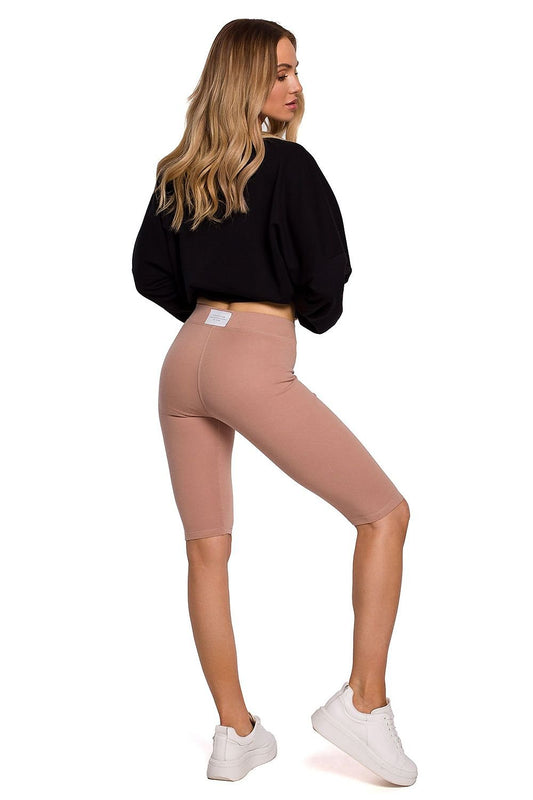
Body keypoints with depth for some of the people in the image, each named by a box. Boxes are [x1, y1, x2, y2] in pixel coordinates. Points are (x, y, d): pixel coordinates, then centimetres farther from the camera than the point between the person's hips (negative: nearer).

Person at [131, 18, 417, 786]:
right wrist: (313, 315, 15)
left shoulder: (179, 172, 14)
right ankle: (364, 703, -1)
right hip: (256, 364, -7)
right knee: (385, 513, 3)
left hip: (185, 358, 7)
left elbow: (151, 272, 17)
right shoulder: (289, 163, -5)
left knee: (206, 548, 12)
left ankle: (236, 732, 18)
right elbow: (327, 276, -6)